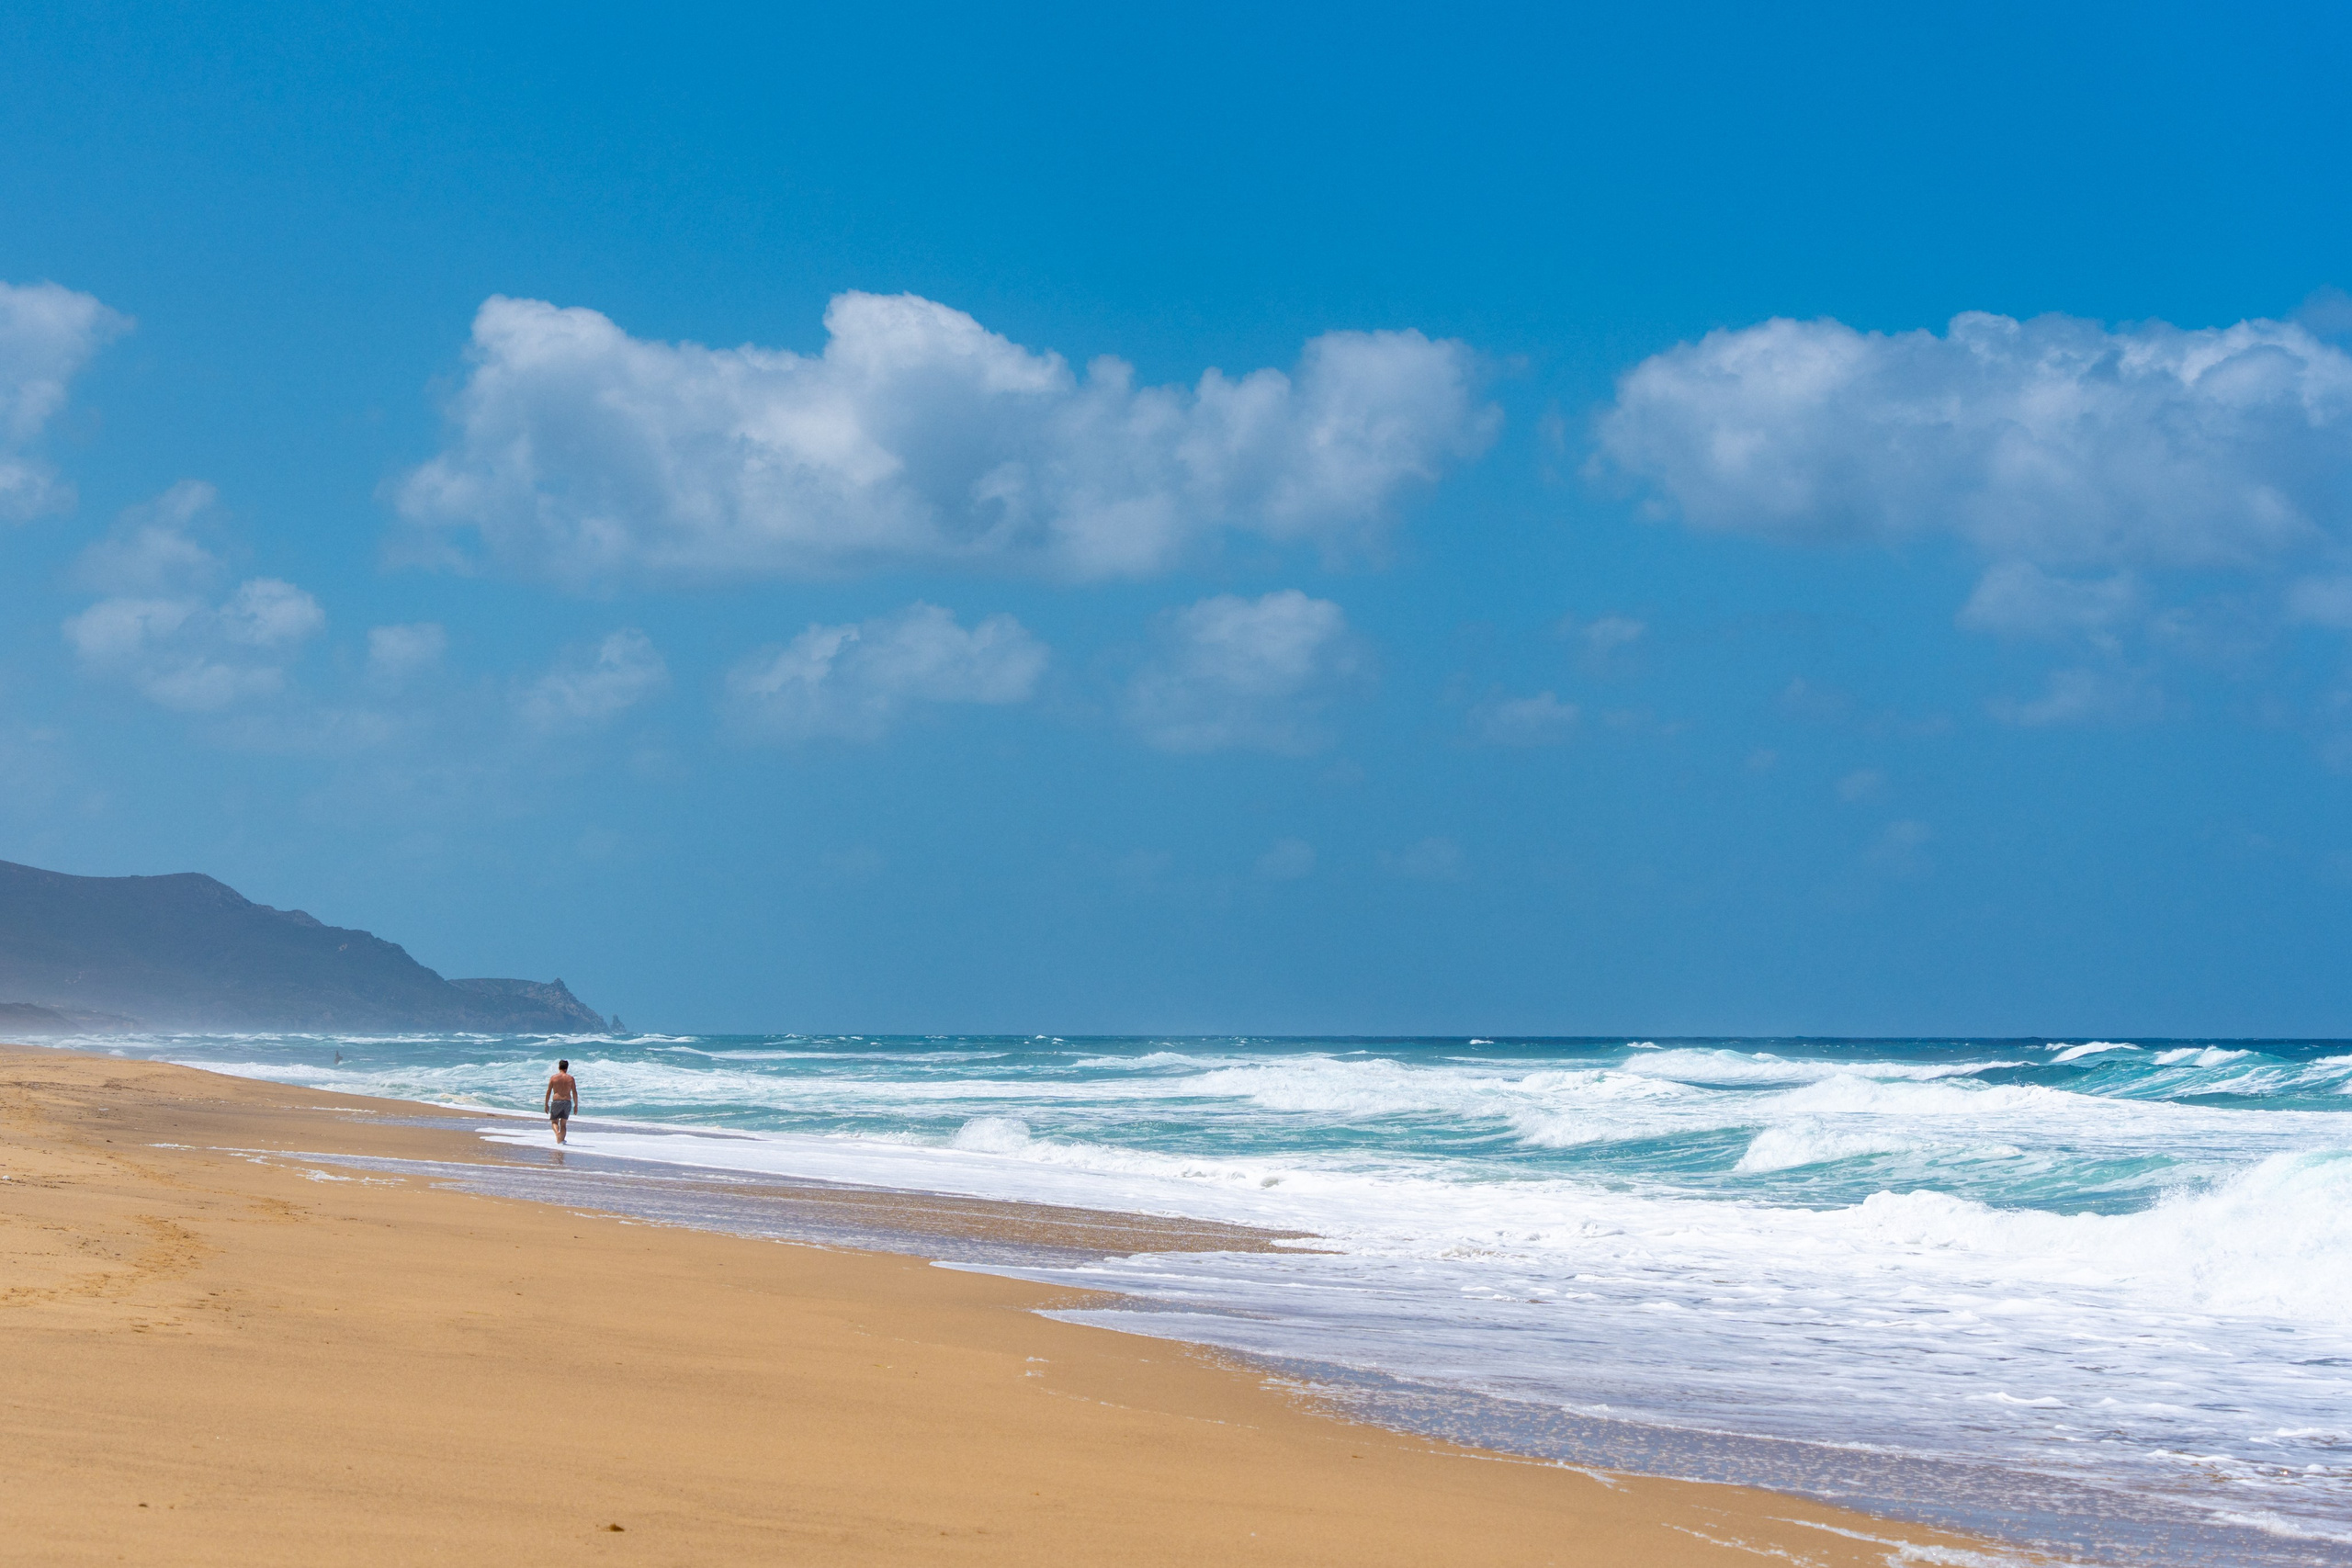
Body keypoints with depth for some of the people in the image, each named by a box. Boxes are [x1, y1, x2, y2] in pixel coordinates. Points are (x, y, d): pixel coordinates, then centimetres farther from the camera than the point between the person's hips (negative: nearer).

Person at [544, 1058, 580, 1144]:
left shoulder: (553, 1077, 0)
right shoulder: (571, 1078, 2)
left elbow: (548, 1092, 0)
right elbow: (575, 1093, 0)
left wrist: (546, 1104, 7)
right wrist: (576, 1105, 8)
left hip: (556, 1101, -1)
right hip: (567, 1102, 1)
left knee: (554, 1122, 8)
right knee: (563, 1123, 13)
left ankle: (557, 1132, -21)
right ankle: (561, 1139, 8)